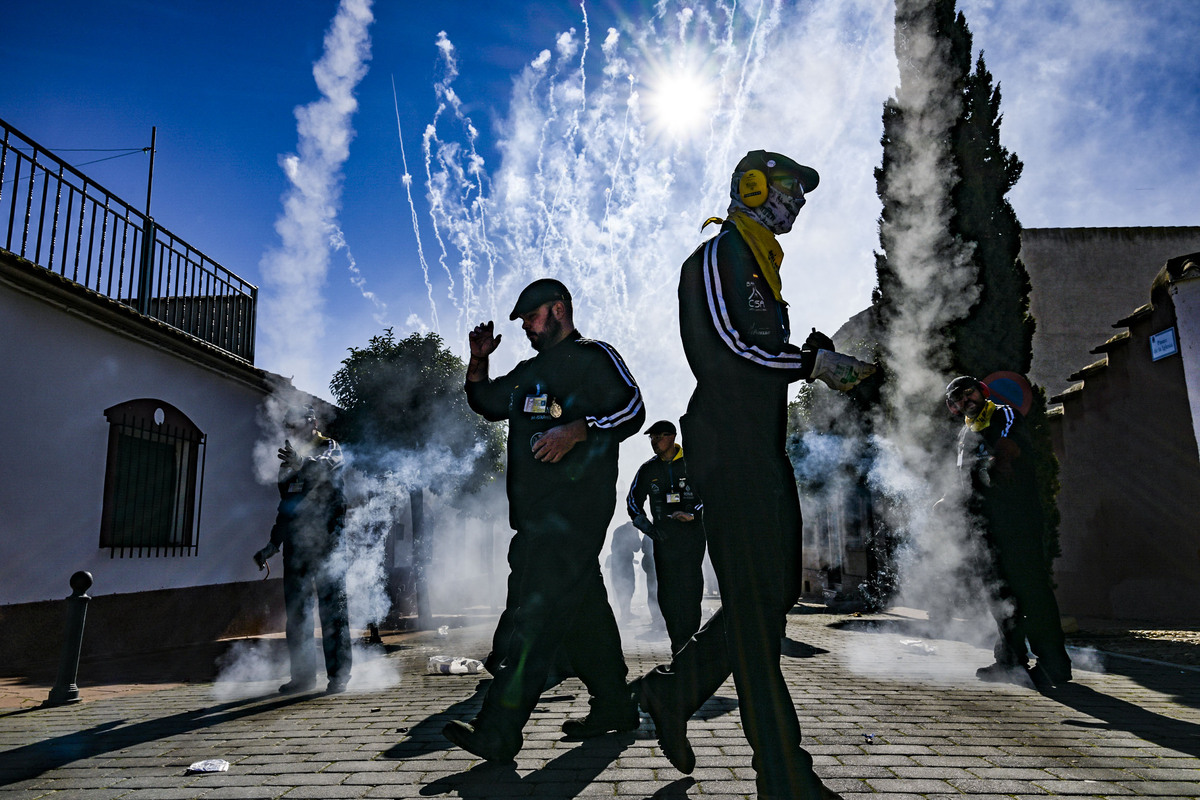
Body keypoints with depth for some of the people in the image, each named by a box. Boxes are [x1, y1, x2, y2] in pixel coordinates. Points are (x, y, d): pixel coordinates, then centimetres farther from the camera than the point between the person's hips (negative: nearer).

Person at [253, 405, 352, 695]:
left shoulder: (330, 448, 3)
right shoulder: (290, 461, 23)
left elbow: (327, 466, -23)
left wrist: (302, 463, -44)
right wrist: (271, 546, 24)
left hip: (324, 540, -7)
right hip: (295, 544, 7)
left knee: (332, 607, -7)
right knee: (296, 611, 7)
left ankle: (339, 674, -2)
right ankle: (302, 674, 15)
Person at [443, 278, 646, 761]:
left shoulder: (594, 357, -1)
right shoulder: (530, 371, 25)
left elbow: (632, 409, -13)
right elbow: (486, 403, 32)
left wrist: (575, 431, -26)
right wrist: (478, 361, 15)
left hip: (574, 508, -9)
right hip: (538, 513, 9)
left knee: (534, 611, -14)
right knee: (582, 608, 13)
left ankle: (497, 733, -13)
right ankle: (614, 706, 23)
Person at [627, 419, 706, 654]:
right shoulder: (648, 469, 12)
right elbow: (633, 500, 18)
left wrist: (692, 515, -12)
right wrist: (645, 525, 4)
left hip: (692, 535, -2)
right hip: (663, 536, 3)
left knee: (690, 589, -7)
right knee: (667, 591, -1)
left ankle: (690, 640, 1)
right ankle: (677, 642, 8)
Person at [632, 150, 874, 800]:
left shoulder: (755, 263, 26)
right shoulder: (721, 254, -4)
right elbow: (732, 344, -16)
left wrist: (821, 360, 9)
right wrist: (815, 362, -9)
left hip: (760, 447, 10)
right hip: (730, 444, -10)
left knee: (774, 593, 11)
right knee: (757, 599, -8)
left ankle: (673, 689, 23)